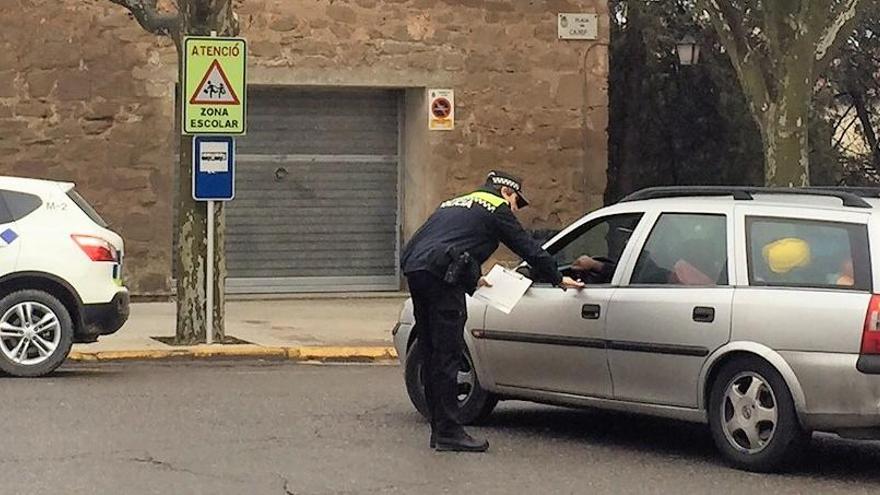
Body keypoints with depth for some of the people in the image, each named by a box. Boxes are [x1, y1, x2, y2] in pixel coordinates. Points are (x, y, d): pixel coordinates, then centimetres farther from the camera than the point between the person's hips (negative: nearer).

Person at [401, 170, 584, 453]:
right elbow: (527, 247, 9)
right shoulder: (496, 208, 9)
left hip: (414, 270, 8)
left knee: (432, 355, 12)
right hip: (441, 277, -8)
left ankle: (439, 429, 16)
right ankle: (448, 432, -7)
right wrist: (558, 279, 20)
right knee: (447, 355, -7)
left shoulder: (454, 205, 32)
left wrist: (472, 280, 45)